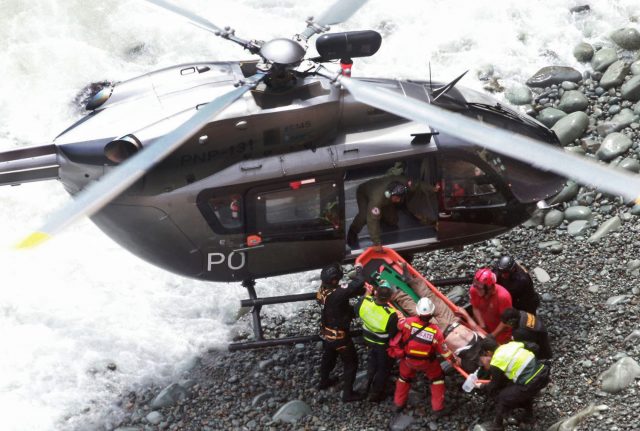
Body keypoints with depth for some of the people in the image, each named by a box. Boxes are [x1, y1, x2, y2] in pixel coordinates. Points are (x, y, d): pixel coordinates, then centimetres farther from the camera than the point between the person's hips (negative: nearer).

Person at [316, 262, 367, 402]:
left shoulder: (322, 290, -12)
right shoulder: (337, 294, -37)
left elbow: (349, 290, -1)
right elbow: (358, 284, -39)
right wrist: (359, 269, -22)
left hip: (326, 333, 8)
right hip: (339, 336, -7)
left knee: (328, 358, 31)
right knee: (351, 362, 12)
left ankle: (324, 381, 52)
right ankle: (348, 393, 21)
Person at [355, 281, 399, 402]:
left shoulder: (365, 301, -30)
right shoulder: (390, 315, -40)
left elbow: (356, 311, -6)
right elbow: (394, 334, -25)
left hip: (369, 339, 5)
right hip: (383, 344, -5)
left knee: (373, 362, 33)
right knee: (383, 368, 22)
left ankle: (369, 386, 54)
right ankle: (375, 394, 38)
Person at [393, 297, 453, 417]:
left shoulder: (409, 322, -30)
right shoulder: (435, 331, -29)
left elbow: (398, 324, -10)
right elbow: (444, 351, -20)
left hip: (408, 360, 2)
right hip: (427, 362, -2)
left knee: (404, 378, 29)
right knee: (437, 379, 23)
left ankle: (399, 403, 43)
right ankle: (438, 408, 24)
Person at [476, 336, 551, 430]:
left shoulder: (496, 363, -4)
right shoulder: (510, 345, 13)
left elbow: (494, 387, 10)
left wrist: (482, 386, 30)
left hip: (531, 383, -7)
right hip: (544, 373, 7)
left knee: (502, 397, 11)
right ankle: (528, 415, 47)